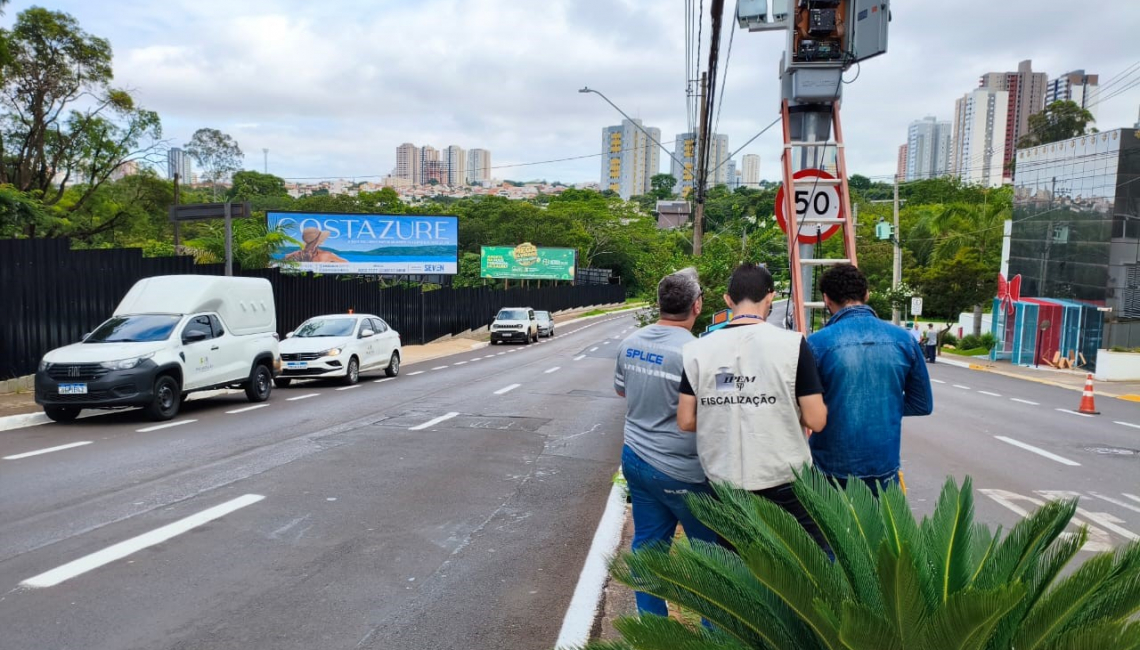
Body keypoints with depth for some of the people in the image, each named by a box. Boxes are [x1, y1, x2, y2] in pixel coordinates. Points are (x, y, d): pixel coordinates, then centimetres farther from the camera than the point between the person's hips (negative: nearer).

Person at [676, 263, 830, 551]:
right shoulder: (792, 343, -11)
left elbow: (686, 421, 1)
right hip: (784, 481, -3)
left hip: (723, 482, 3)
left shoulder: (698, 349, -2)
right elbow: (816, 420, -10)